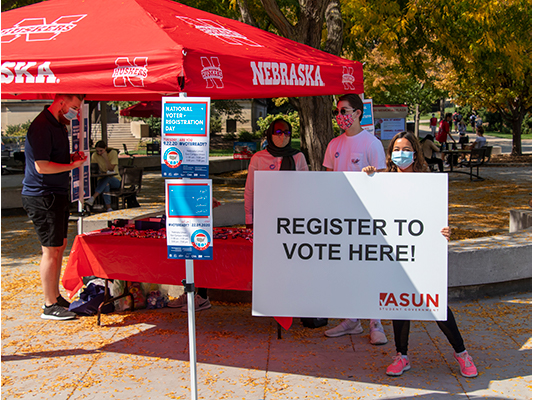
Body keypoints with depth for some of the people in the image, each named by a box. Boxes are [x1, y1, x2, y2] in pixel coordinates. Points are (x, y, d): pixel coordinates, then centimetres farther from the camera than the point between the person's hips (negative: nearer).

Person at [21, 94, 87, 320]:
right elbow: (41, 166, -23)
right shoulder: (41, 127, -18)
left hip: (57, 194, 10)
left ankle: (55, 297, 26)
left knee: (60, 245, 15)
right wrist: (73, 165, -17)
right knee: (51, 251, -5)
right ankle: (49, 306, 4)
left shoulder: (59, 125, 14)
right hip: (42, 197, -10)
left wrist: (72, 156, 8)